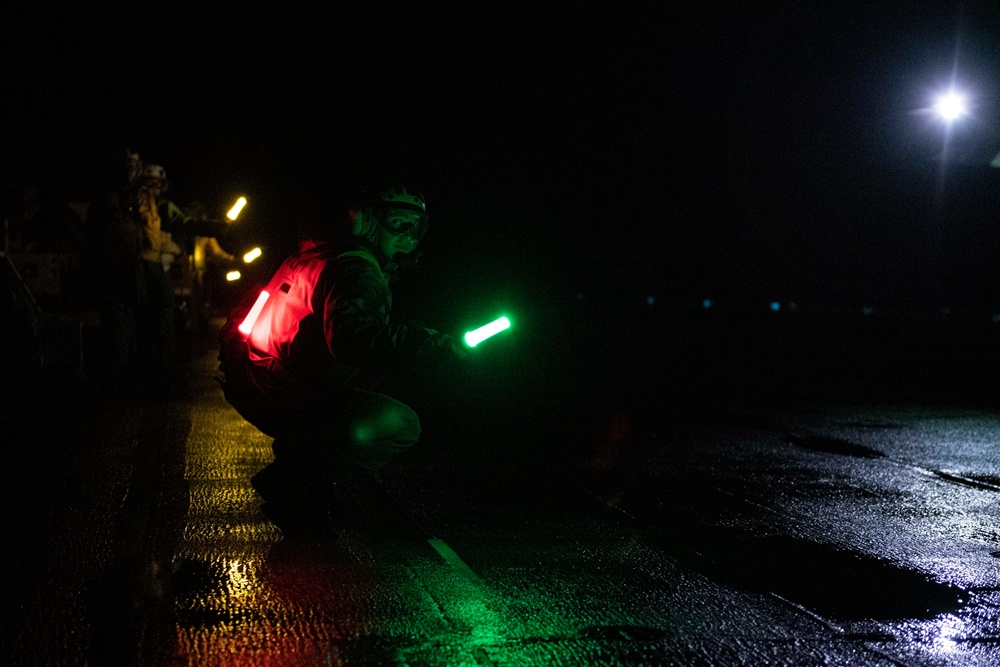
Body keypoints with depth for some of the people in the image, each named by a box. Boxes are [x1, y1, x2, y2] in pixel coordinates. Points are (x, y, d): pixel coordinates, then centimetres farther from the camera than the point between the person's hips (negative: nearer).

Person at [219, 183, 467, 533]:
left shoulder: (324, 255, 15)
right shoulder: (357, 270, -17)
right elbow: (354, 338, -37)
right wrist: (441, 346, -32)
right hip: (278, 394, -11)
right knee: (400, 424, -22)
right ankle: (290, 487, -11)